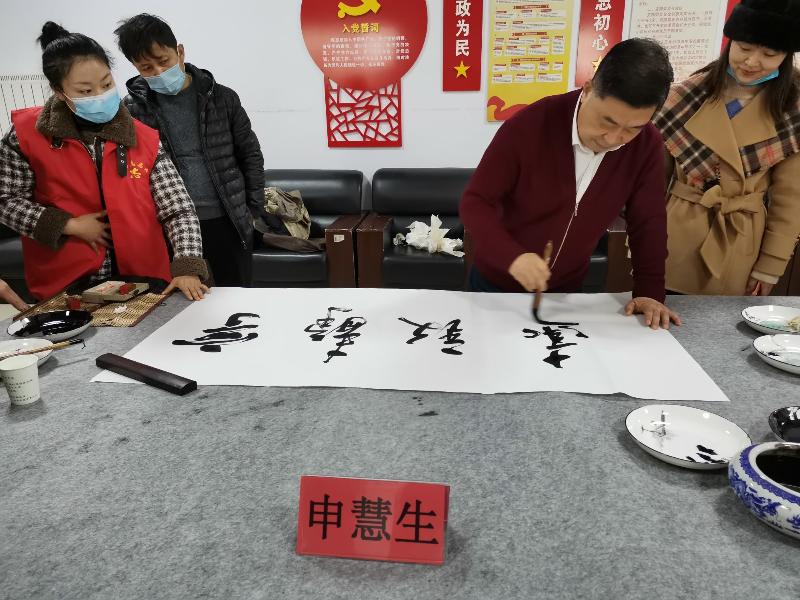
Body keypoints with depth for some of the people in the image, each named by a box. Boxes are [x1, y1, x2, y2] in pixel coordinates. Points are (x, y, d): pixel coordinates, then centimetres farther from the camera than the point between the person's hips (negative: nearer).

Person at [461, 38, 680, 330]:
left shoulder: (647, 145, -13)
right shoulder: (527, 125, -24)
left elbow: (647, 223, -4)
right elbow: (474, 202, -21)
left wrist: (650, 292, -13)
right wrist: (511, 256, -36)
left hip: (567, 290, 3)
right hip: (496, 283, -2)